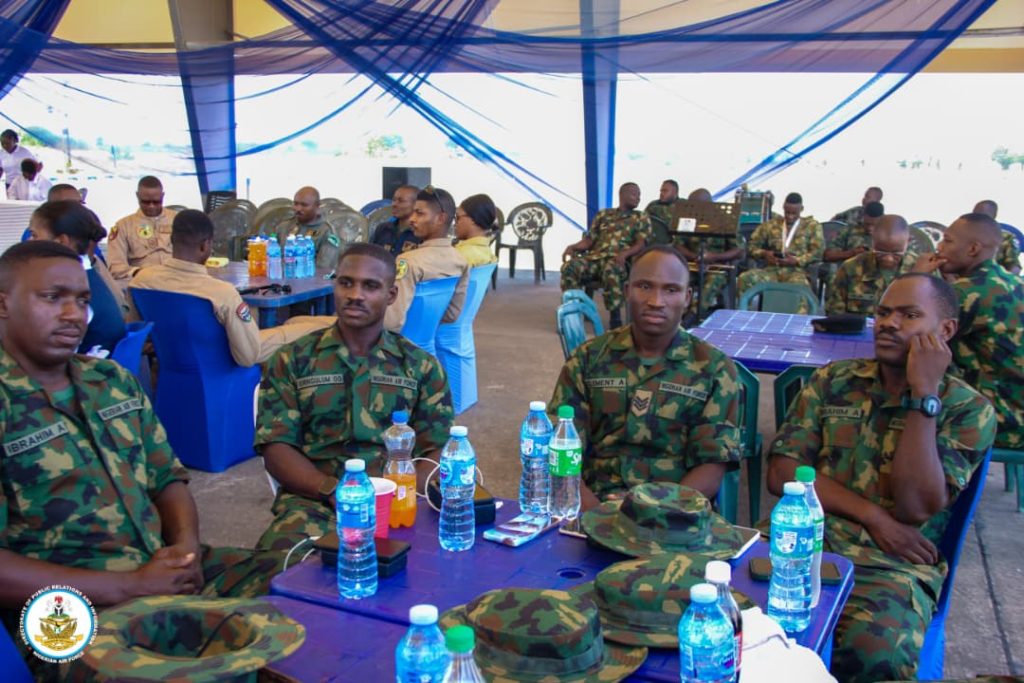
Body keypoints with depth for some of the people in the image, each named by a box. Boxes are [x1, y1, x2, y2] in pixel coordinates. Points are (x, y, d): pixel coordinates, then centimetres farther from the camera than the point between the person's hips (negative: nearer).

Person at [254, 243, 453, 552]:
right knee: (282, 555, -34)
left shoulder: (421, 366, 12)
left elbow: (439, 451, 6)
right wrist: (333, 490, -15)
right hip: (313, 501, 0)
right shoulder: (292, 361, 11)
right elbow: (275, 447, 3)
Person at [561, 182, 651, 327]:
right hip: (594, 257, 3)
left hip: (617, 260, -3)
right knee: (570, 266, -30)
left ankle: (615, 317, -30)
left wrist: (624, 253, -21)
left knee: (610, 270, -41)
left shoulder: (642, 218, 17)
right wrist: (573, 247, -4)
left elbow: (641, 244, 2)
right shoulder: (603, 214, 24)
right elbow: (589, 240, 19)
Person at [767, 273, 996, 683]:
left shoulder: (968, 410, 4)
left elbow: (915, 507, -10)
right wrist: (873, 516, -7)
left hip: (891, 566, -2)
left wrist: (924, 395, -11)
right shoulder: (832, 382, 13)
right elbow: (782, 473, 4)